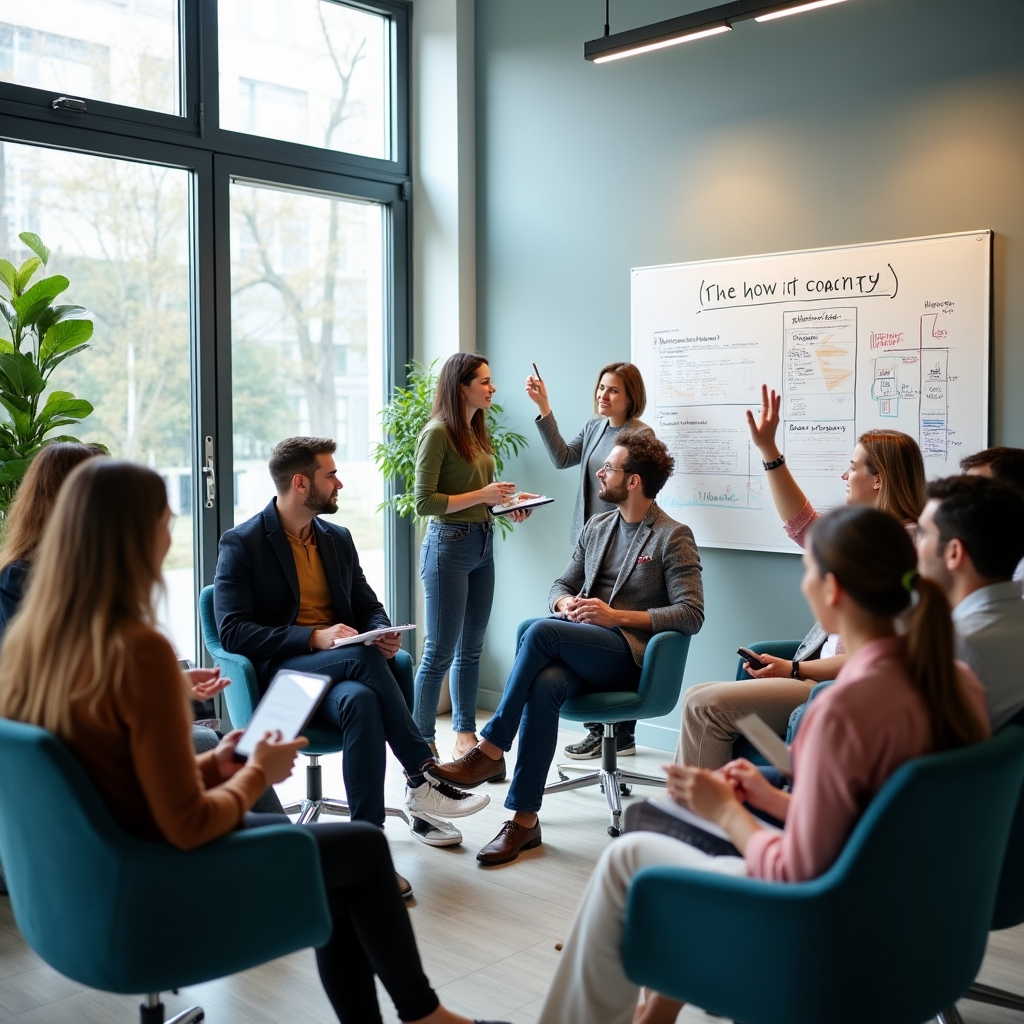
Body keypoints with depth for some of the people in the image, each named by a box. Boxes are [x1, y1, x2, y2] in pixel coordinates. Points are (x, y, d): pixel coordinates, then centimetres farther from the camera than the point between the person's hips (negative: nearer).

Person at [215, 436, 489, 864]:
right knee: (363, 656, -34)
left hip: (340, 670, 5)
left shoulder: (338, 539, 17)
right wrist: (315, 637, -23)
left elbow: (369, 607, 21)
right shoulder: (241, 544, -3)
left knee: (360, 701, -34)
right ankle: (423, 777, -25)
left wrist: (384, 633, -5)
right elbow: (233, 632, -12)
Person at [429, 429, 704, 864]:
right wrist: (566, 605, -2)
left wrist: (617, 616, -16)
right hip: (579, 649, 5)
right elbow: (560, 585, 24)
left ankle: (490, 751, -22)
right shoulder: (596, 528, 19)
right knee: (544, 685, -31)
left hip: (630, 653, -5)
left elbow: (691, 614, -9)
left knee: (541, 631, -31)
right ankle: (524, 820, -29)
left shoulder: (673, 537, -1)